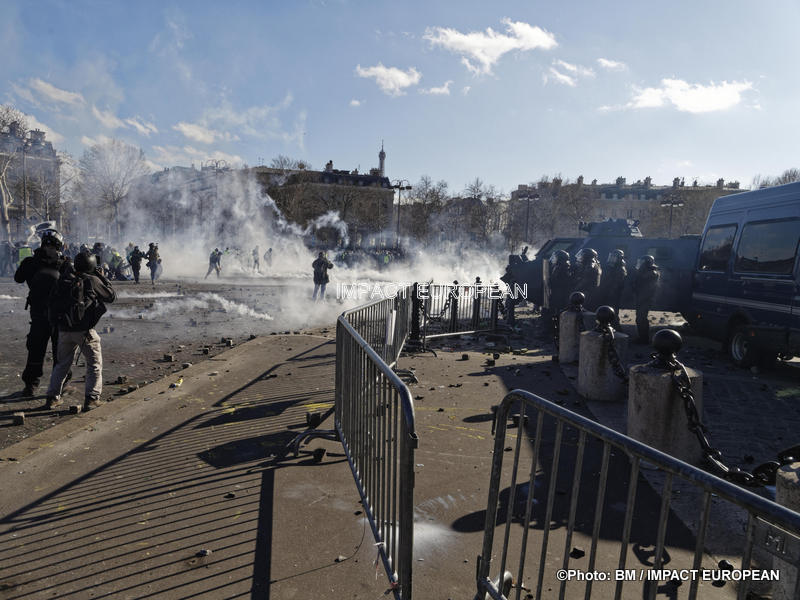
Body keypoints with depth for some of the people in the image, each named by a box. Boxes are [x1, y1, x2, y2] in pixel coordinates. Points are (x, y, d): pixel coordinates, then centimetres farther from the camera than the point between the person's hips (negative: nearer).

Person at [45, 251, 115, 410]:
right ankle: (91, 398, 1)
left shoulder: (64, 279, 7)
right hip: (85, 330, -5)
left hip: (64, 330, 5)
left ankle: (53, 397, 23)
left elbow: (51, 302, 11)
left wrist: (55, 322, 21)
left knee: (62, 363, 20)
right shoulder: (93, 280, -8)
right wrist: (103, 277, 10)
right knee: (94, 364, 7)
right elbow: (111, 296, 2)